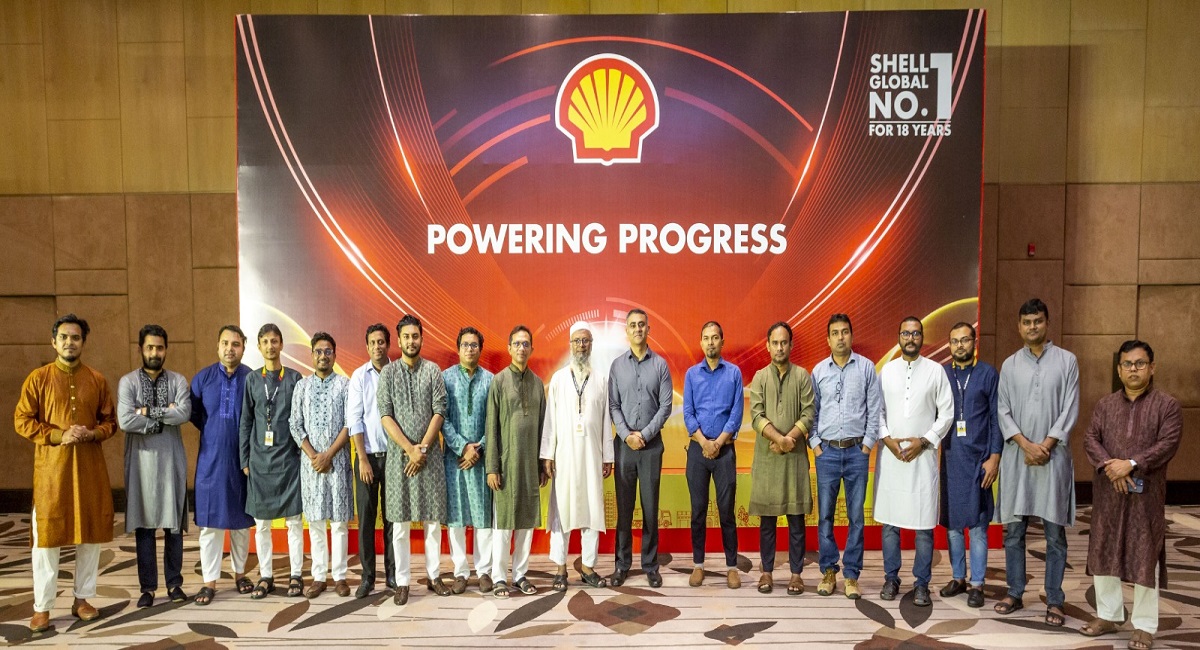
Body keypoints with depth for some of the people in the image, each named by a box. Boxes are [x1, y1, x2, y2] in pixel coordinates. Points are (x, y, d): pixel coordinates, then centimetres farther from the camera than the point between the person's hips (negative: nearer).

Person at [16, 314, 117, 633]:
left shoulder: (97, 380, 7)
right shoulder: (38, 378, 1)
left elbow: (110, 421, 11)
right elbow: (22, 421, -2)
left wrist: (93, 434, -10)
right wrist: (59, 435, -15)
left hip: (90, 465, 2)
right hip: (50, 466, -2)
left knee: (91, 531, 7)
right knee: (47, 535, 1)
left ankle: (82, 599, 20)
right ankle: (42, 607, 12)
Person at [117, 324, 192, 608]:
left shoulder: (178, 380, 3)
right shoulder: (128, 382, 0)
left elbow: (184, 413, -13)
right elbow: (125, 421, -14)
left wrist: (148, 411, -13)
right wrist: (165, 415, -11)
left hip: (172, 459, 1)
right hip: (141, 460, -1)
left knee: (174, 523, 6)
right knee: (144, 524, 5)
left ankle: (174, 582, 18)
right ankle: (148, 586, 16)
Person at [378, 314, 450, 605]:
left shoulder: (433, 371, 3)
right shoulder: (388, 372, 3)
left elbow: (439, 412, -2)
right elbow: (386, 416, -4)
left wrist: (423, 448, -11)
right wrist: (410, 449, -12)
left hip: (430, 454, 0)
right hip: (398, 454, 0)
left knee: (433, 519, 7)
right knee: (399, 522, 4)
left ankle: (434, 576, 20)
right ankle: (402, 582, 14)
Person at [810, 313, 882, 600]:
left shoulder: (866, 367, 0)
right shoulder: (819, 370, 5)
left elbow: (875, 410, 1)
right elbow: (812, 411, 7)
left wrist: (867, 444, -4)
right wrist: (815, 444, 0)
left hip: (857, 450, -1)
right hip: (827, 451, 1)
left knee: (856, 516, 4)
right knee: (825, 515, 5)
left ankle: (851, 575, 14)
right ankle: (828, 571, 18)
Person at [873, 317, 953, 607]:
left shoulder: (935, 371, 2)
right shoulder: (887, 370, 8)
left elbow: (946, 413, 1)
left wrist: (924, 441, -9)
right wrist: (887, 439, -7)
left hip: (923, 454, -2)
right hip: (890, 454, 2)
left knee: (924, 523, 1)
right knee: (889, 520, 7)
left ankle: (921, 583, 13)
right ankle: (891, 578, 18)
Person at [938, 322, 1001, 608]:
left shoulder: (988, 374, 0)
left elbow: (996, 418, -2)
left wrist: (995, 457, -8)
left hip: (978, 458, -3)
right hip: (949, 456, 3)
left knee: (977, 523, 1)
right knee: (951, 522, 10)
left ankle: (976, 584, 12)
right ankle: (958, 577, 23)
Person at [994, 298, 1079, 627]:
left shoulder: (1066, 361, 3)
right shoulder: (1009, 365, 7)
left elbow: (1070, 409, -2)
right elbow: (1002, 411, 4)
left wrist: (1045, 445, -10)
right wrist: (1025, 445, -9)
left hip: (1053, 455, -1)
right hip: (1016, 455, 2)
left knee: (1055, 532, 3)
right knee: (1013, 529, 6)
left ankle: (1054, 600, 13)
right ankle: (1014, 593, 18)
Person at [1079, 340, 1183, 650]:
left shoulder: (1168, 405, -1)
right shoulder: (1105, 404, 9)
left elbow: (1167, 445, -11)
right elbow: (1090, 439, 2)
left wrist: (1131, 464, -21)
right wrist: (1108, 465, -15)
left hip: (1146, 494, -3)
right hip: (1107, 492, 4)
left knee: (1145, 558, 2)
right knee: (1104, 553, 10)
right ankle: (1108, 615, 24)